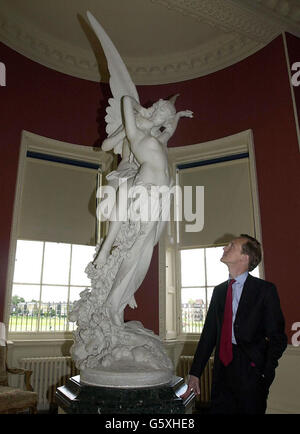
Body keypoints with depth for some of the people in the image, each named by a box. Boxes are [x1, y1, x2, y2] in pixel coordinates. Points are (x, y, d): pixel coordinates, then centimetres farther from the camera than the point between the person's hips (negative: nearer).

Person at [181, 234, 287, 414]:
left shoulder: (265, 289, -5)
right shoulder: (219, 291, 10)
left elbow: (277, 337, -6)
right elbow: (209, 333, 10)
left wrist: (266, 374, -15)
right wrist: (195, 373, 7)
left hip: (251, 372, -4)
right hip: (222, 371, 5)